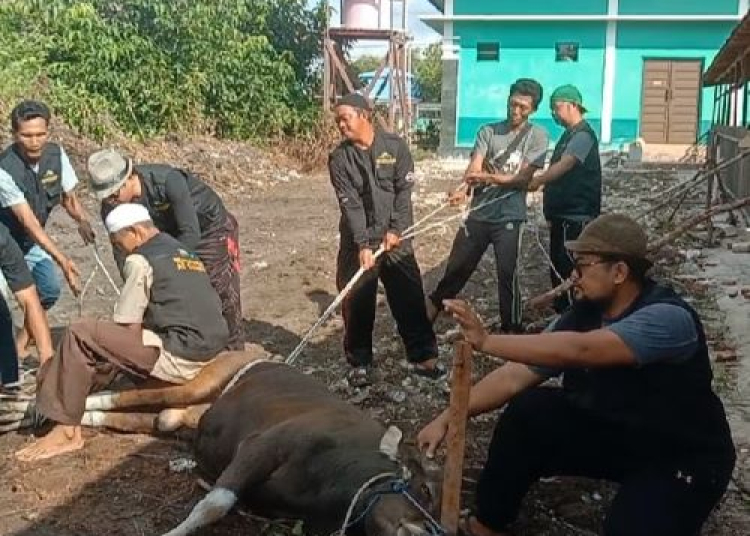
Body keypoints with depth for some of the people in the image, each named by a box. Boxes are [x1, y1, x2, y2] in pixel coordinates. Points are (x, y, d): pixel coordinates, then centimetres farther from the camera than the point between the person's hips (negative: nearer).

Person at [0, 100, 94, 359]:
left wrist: (82, 220, -24)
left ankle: (22, 341, 23)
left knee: (50, 289, -1)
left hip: (30, 241, 5)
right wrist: (62, 260, -43)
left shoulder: (56, 154, -17)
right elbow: (29, 222, -36)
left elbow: (68, 195, -3)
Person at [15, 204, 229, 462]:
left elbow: (129, 328, -7)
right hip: (210, 351, 9)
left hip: (179, 358, -9)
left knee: (80, 335, -5)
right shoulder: (185, 253, 20)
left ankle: (67, 430, -3)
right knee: (117, 340, 26)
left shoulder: (140, 260, -6)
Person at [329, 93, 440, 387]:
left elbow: (404, 190, -4)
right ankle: (360, 362, 17)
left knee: (410, 298, 3)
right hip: (357, 241, 0)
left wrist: (396, 230, -13)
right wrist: (363, 244, -21)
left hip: (395, 237, 0)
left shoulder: (395, 146, -4)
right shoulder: (339, 158, -6)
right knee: (356, 303, 3)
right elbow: (350, 204, -13)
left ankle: (423, 356, 15)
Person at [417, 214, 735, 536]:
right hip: (611, 434, 6)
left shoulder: (668, 318, -30)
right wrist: (448, 418, -18)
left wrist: (487, 342, -45)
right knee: (528, 411, -12)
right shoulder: (582, 314, -9)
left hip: (683, 460, -6)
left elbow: (578, 350, -44)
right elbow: (515, 376, -10)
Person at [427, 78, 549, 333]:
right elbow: (473, 169, -10)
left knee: (507, 275, -1)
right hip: (478, 214, 3)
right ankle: (426, 317, 28)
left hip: (509, 218, -3)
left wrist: (487, 177, -24)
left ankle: (511, 330, 13)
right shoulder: (488, 131, 3)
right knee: (456, 268, 12)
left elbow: (522, 179, -10)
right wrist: (462, 189, -32)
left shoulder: (537, 136, -3)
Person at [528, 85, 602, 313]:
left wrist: (538, 180, -40)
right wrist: (551, 212, 19)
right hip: (562, 215, 10)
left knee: (568, 270, -8)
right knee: (558, 268, 14)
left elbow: (565, 165, -27)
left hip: (575, 217, -10)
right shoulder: (569, 134, 18)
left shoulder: (583, 135, -13)